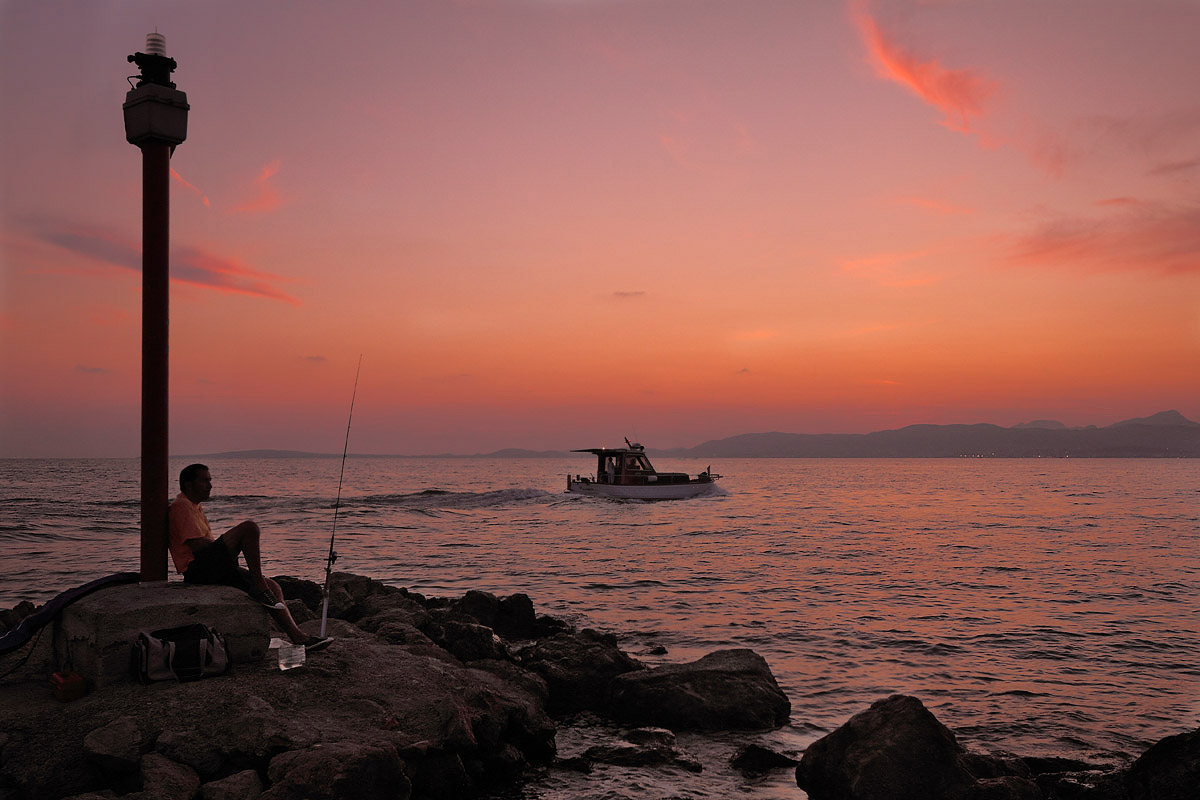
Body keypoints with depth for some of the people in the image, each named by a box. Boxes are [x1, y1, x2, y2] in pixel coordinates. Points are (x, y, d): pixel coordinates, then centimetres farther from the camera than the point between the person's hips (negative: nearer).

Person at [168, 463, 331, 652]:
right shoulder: (181, 506, -6)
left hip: (214, 569, 10)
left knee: (272, 587, 3)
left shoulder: (195, 507, 26)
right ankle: (260, 588, -20)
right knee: (249, 527, -26)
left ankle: (298, 638, 0)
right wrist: (234, 545, -6)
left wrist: (231, 552, 10)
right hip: (196, 570, -10)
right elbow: (196, 544, -17)